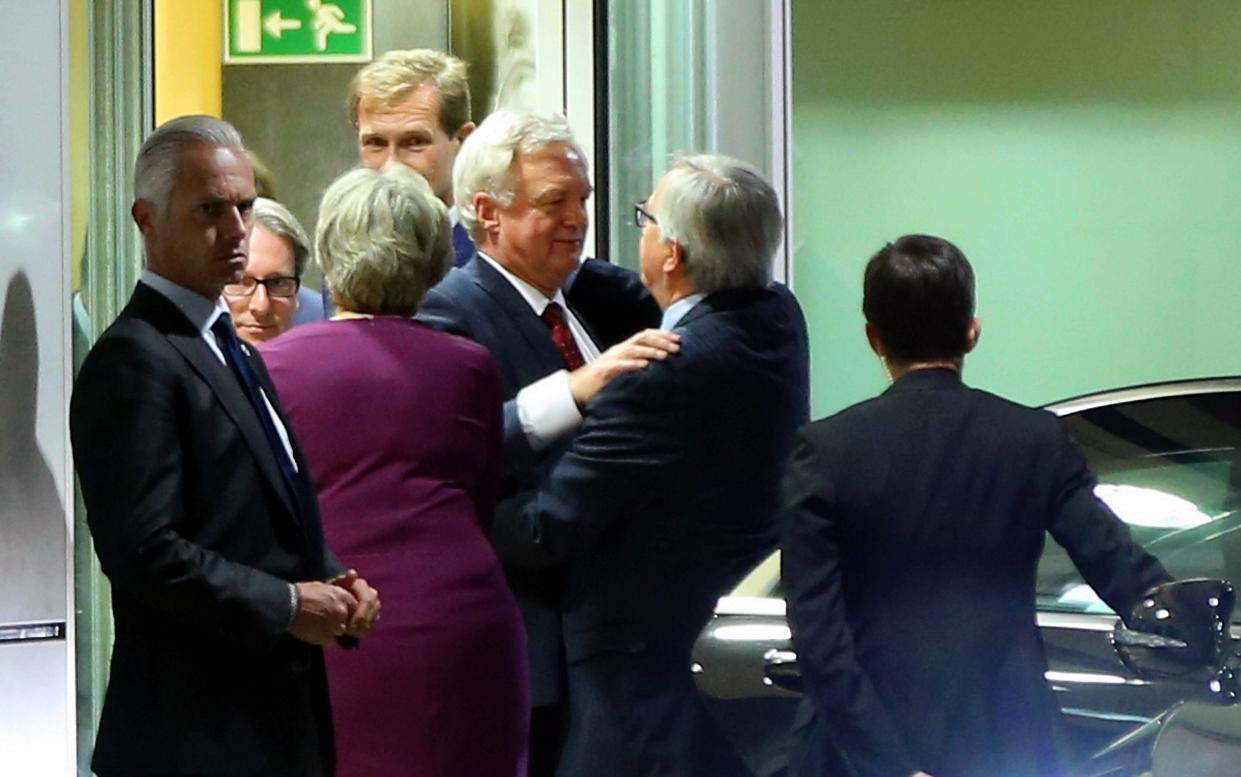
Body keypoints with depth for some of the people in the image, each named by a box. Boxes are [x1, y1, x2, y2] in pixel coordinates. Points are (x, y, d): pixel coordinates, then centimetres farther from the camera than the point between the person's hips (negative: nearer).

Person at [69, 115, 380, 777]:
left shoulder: (232, 352, 19)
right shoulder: (134, 363, -13)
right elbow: (141, 550, -21)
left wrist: (331, 582, 5)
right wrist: (285, 605, -16)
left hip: (276, 718, 9)